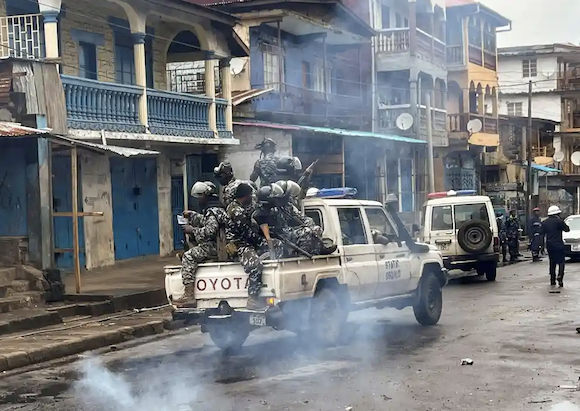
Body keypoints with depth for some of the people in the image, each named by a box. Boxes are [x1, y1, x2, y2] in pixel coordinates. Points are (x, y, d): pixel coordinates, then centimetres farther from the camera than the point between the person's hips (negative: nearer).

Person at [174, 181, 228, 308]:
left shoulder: (212, 211, -15)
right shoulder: (218, 208, 19)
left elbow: (210, 230, -27)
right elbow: (205, 221, 35)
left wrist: (192, 230, -16)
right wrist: (191, 215, 26)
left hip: (213, 246, -12)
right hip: (216, 245, 12)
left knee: (188, 256, -20)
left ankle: (189, 296, -30)